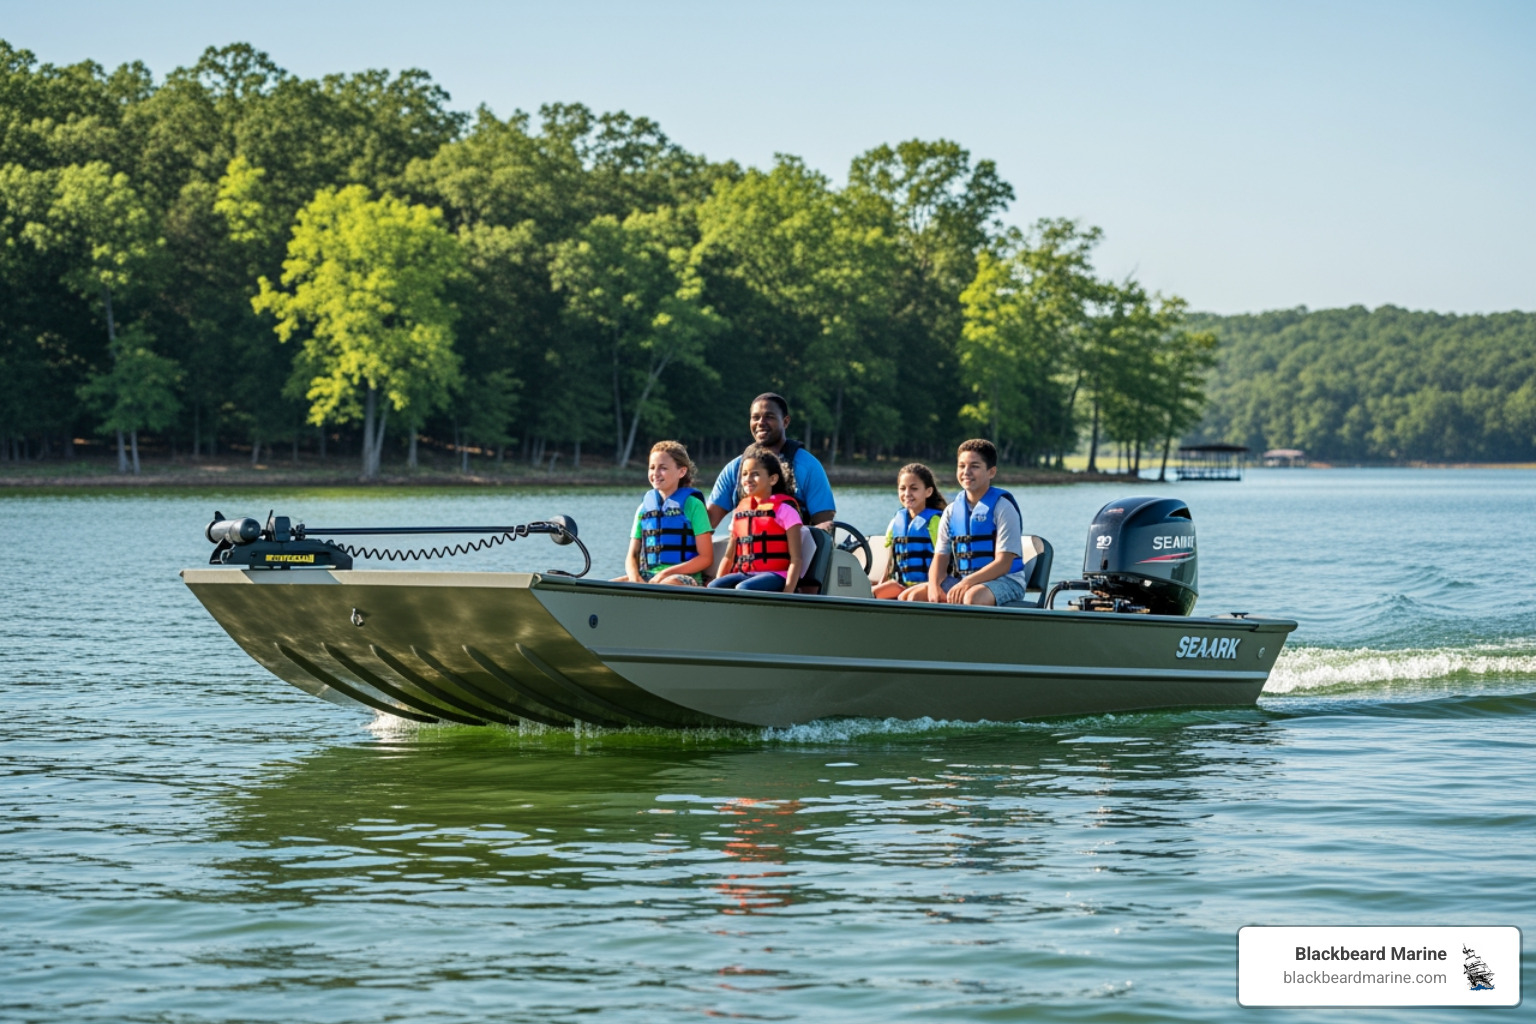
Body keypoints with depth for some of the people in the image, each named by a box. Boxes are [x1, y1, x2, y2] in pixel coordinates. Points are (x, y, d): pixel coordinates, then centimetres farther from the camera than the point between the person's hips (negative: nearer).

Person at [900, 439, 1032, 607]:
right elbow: (940, 558, 8)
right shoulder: (952, 511, 10)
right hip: (959, 580, 6)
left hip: (1004, 581, -6)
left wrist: (966, 583, -26)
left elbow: (1003, 563, -14)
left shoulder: (1002, 507, -6)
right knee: (909, 596, -14)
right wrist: (934, 586, -15)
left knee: (972, 596, -39)